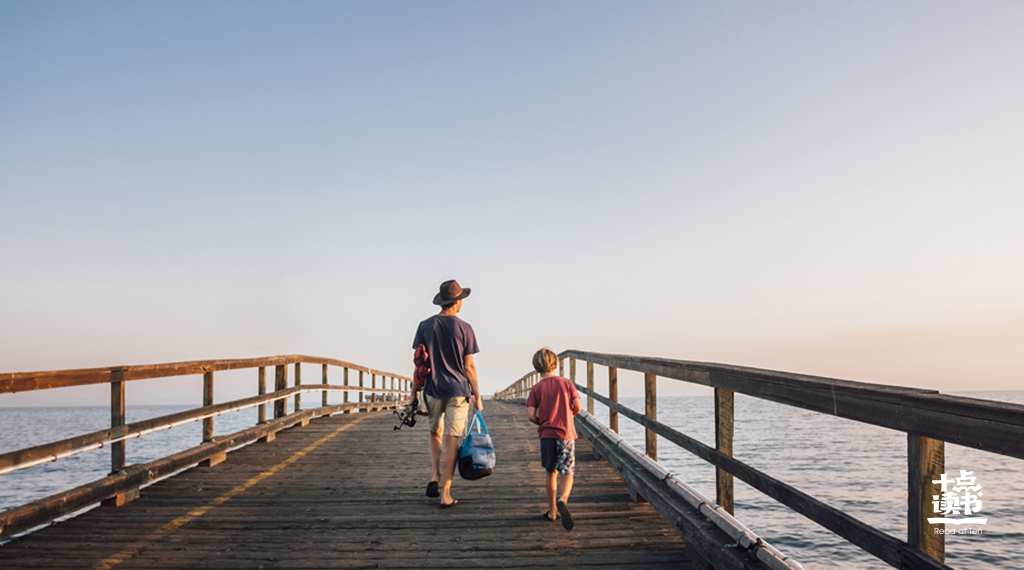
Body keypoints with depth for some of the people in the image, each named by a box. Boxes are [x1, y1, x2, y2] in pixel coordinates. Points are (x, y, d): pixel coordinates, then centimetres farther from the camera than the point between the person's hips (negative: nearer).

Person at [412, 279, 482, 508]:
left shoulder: (425, 326, 1)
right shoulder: (464, 328, -6)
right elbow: (468, 366, -6)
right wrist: (477, 395, 2)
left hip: (433, 390, 2)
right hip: (458, 390, -2)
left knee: (435, 433, 22)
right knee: (452, 440, 2)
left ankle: (435, 477, 7)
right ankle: (445, 493, 3)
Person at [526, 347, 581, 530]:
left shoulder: (536, 388, -1)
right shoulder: (566, 383, 0)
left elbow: (530, 414, -7)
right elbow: (577, 407, -3)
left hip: (547, 435, 1)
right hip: (566, 434, -1)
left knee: (551, 473, 15)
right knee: (567, 473, 2)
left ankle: (552, 511, 20)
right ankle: (563, 500, -26)